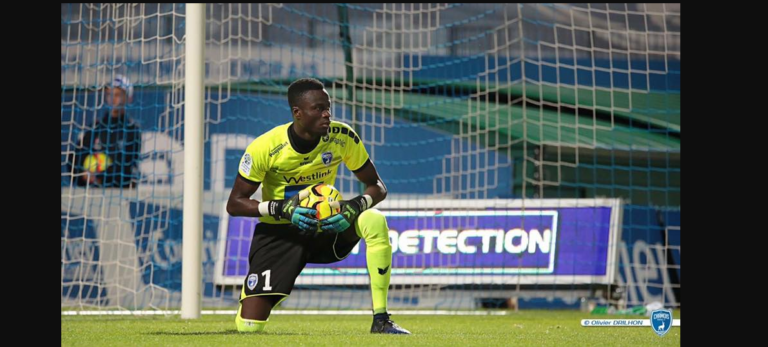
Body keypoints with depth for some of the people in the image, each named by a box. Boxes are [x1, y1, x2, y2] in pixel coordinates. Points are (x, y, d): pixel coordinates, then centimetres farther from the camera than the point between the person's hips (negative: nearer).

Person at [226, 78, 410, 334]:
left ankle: (380, 320, -25)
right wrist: (281, 209, -27)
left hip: (327, 226, 2)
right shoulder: (265, 148, -19)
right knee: (249, 327, -13)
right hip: (279, 233, -2)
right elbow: (234, 204, -11)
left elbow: (377, 187, -2)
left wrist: (356, 206, -25)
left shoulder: (343, 137, -12)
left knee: (374, 220, -31)